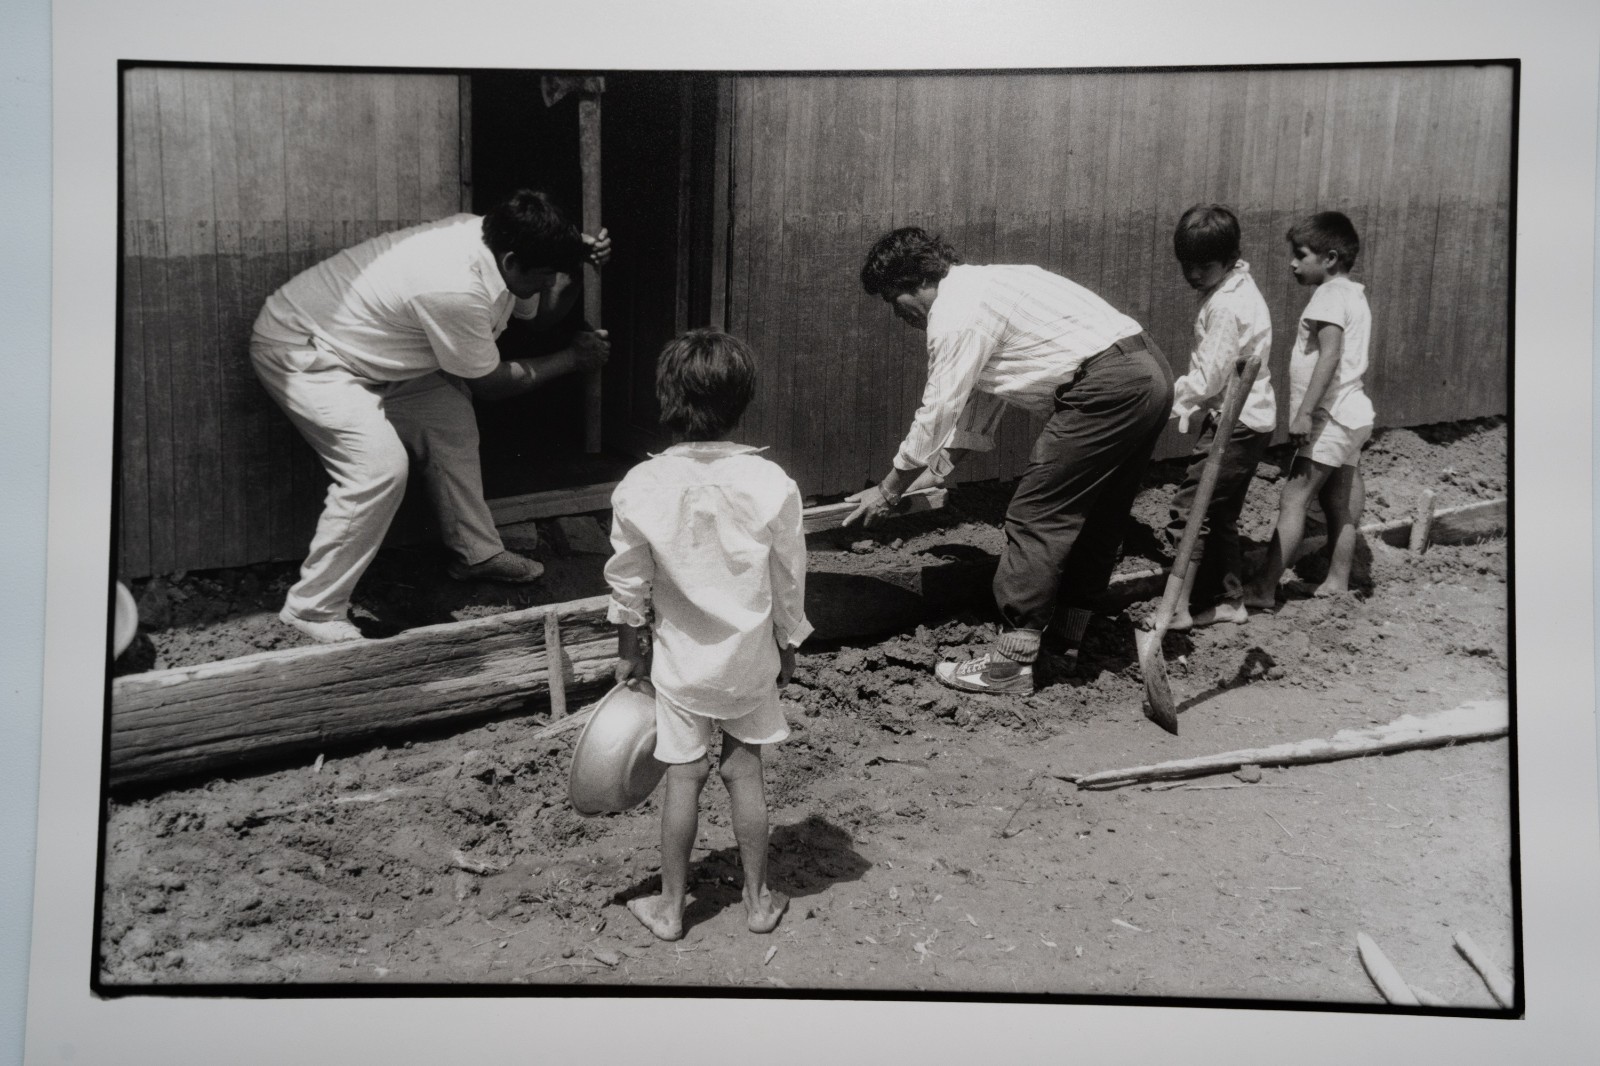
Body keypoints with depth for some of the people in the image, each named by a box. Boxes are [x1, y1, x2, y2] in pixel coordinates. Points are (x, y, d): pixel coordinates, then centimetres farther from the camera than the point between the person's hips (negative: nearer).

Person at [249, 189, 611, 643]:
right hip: (297, 352, -10)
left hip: (353, 343, 10)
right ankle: (313, 609, -8)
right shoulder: (455, 290, -34)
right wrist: (574, 358, -6)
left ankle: (476, 552, 23)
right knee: (380, 468, -21)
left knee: (449, 415, 9)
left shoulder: (485, 235, -8)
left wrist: (577, 259, -9)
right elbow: (496, 379, -17)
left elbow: (543, 310, 10)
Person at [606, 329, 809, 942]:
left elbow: (628, 582, -4)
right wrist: (788, 645, 11)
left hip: (679, 659, 0)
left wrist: (629, 649, 11)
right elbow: (788, 579, -5)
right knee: (744, 769, 13)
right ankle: (757, 899, 25)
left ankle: (670, 906, 23)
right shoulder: (771, 484, -15)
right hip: (751, 657, 0)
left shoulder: (640, 488, -15)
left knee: (683, 776, 11)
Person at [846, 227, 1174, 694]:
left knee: (1035, 516, -6)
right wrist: (937, 470, 27)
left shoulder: (955, 310, -8)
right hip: (1152, 372, 11)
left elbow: (937, 413, -4)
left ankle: (1010, 663, -3)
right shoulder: (983, 287, 23)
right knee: (1095, 517, 18)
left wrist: (888, 490, 7)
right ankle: (1067, 640, 29)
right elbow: (982, 398, 27)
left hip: (1106, 388, -11)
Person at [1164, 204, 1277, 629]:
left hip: (1236, 424, -10)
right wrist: (1188, 401, 8)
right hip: (1245, 419, 10)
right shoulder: (1232, 288, 10)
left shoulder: (1227, 306, -21)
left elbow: (1208, 377, -23)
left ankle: (1179, 607, -2)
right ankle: (1229, 599, 26)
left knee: (1190, 509, -6)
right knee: (1220, 515, 16)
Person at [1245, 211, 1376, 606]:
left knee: (1293, 501, -11)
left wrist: (1304, 411, -27)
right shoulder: (1354, 294, 17)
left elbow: (1330, 356, -24)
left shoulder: (1329, 295, -13)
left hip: (1330, 416, -10)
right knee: (1340, 506, 15)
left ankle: (1264, 589, -13)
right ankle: (1337, 582, 22)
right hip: (1353, 414, 10)